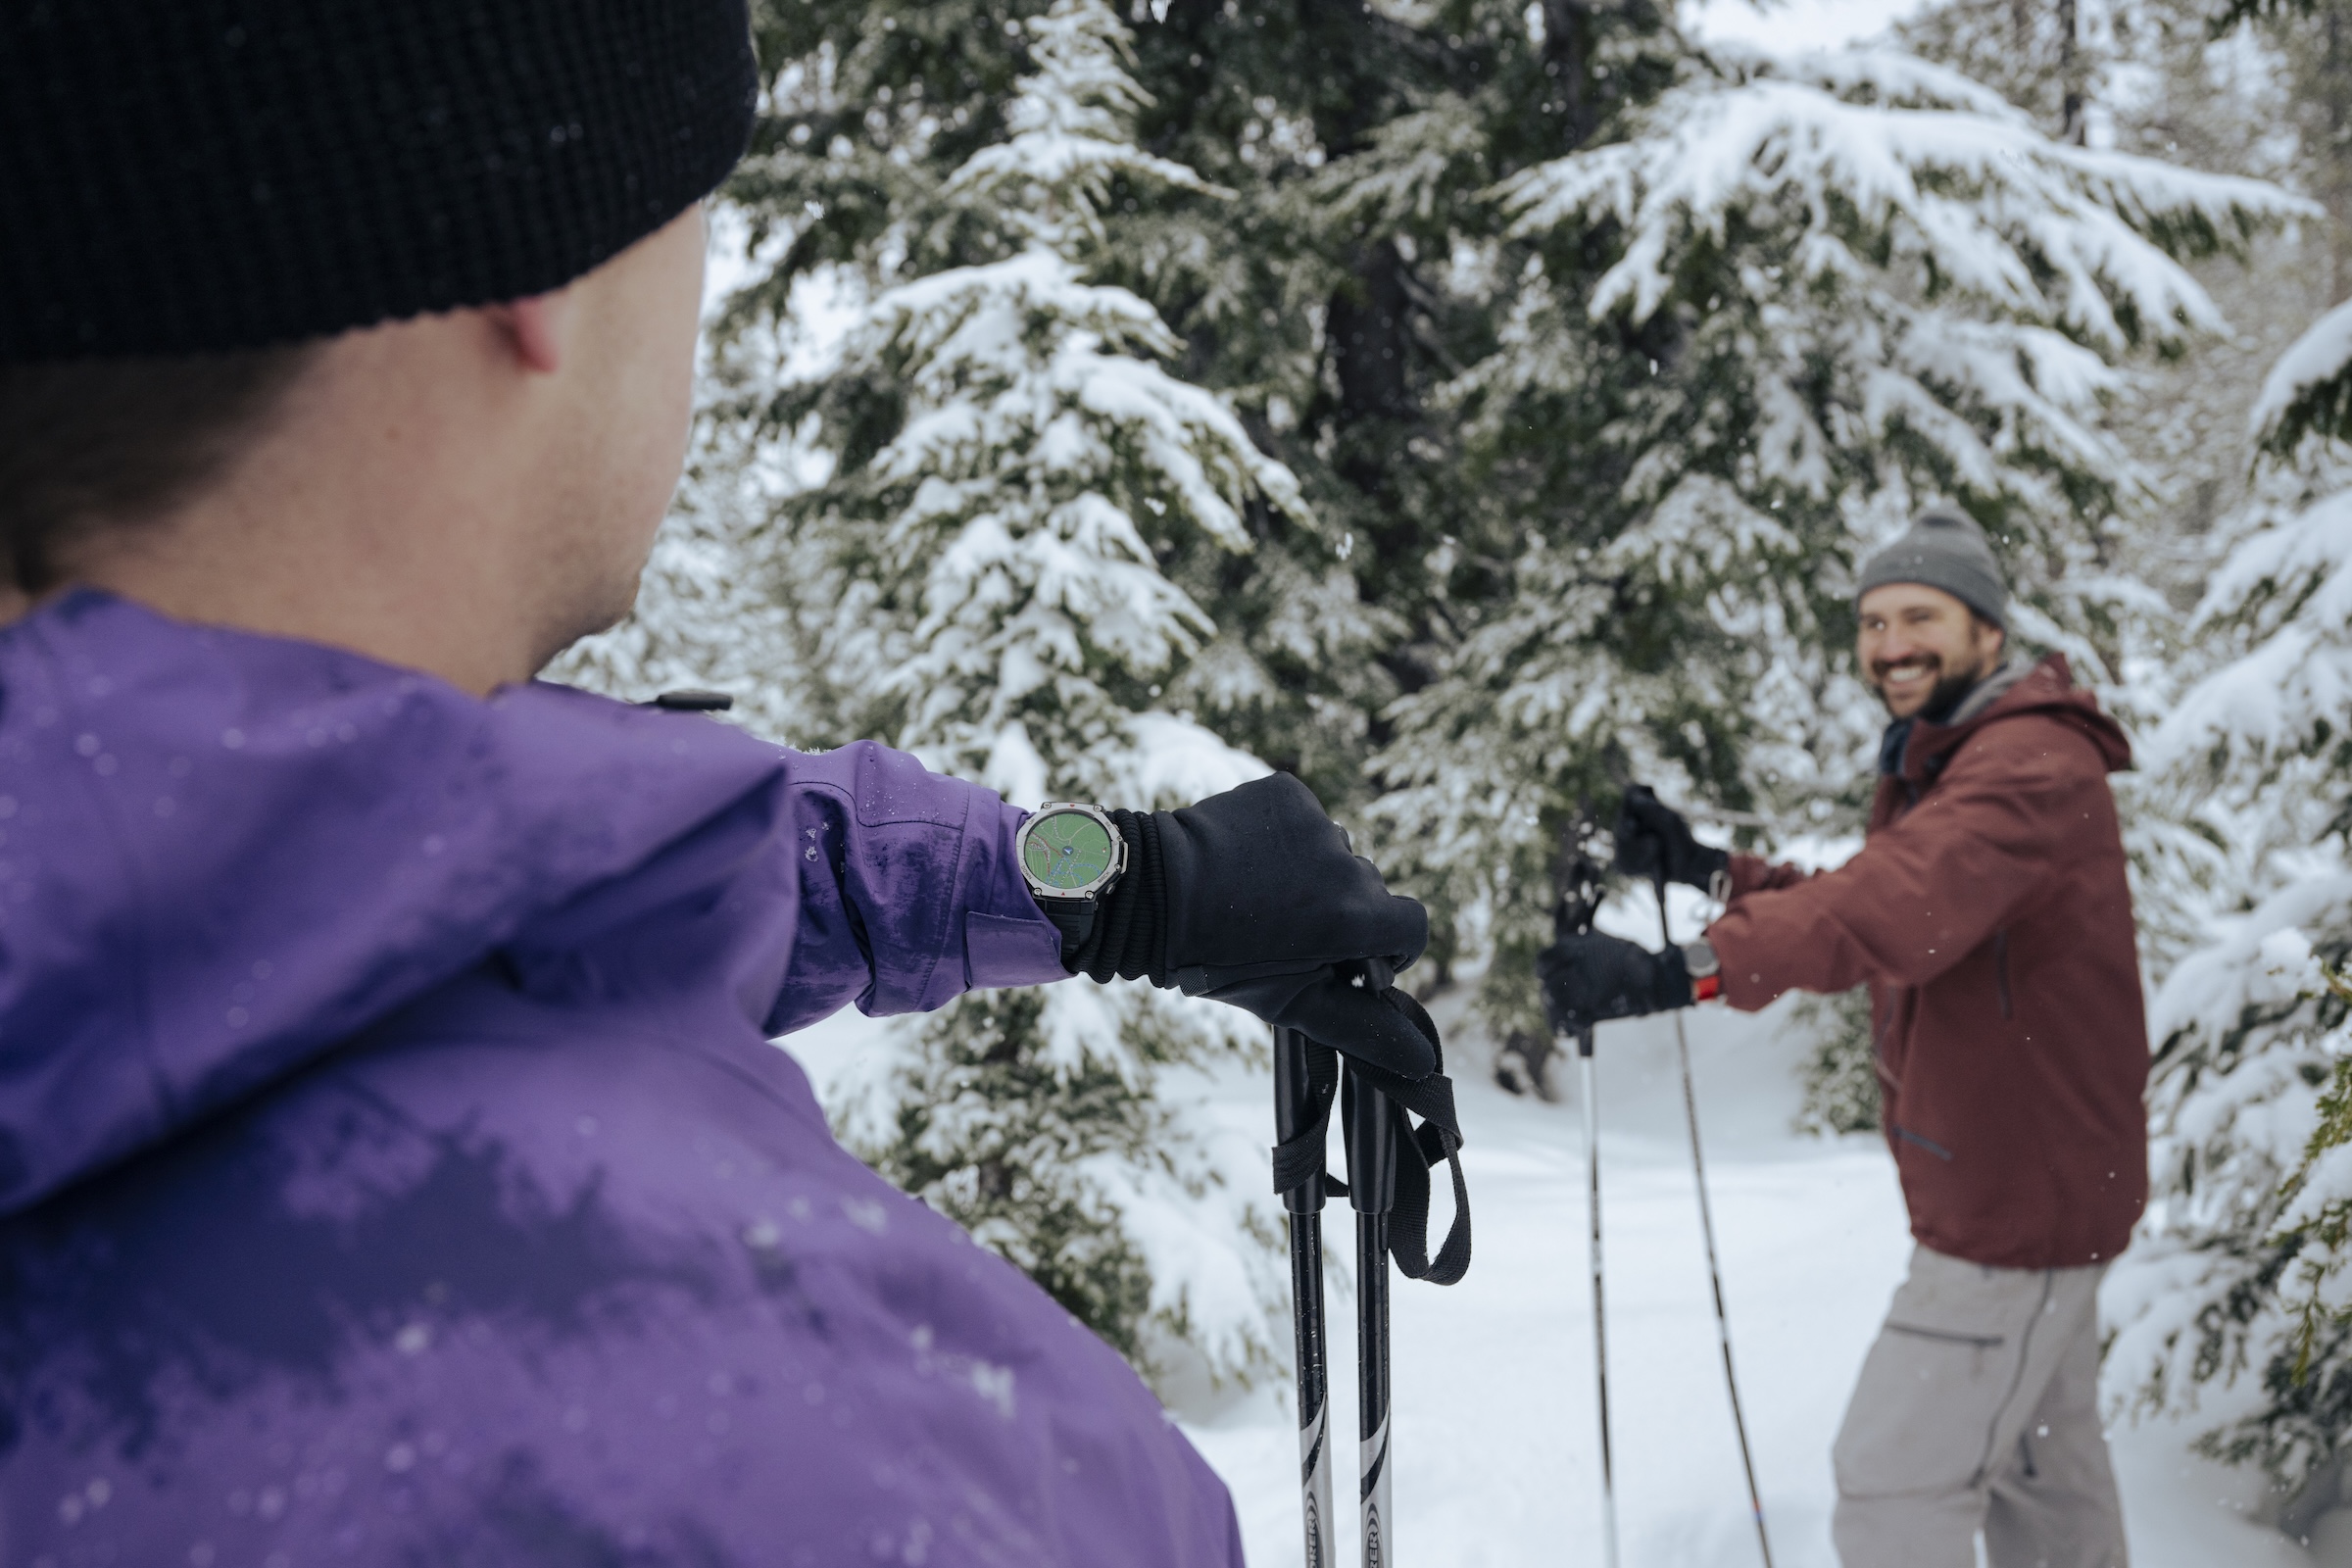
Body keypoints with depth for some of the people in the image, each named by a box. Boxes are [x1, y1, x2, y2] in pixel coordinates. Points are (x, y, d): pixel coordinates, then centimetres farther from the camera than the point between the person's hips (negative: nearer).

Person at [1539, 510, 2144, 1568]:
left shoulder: (2032, 765, -23)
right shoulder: (1938, 768, 13)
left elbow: (1900, 908, -42)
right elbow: (1855, 915, 15)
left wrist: (1687, 972, -54)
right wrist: (1703, 872, 0)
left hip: (2018, 1199, -10)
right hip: (2027, 1191, 10)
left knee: (1896, 1479, -6)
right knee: (2042, 1469, 23)